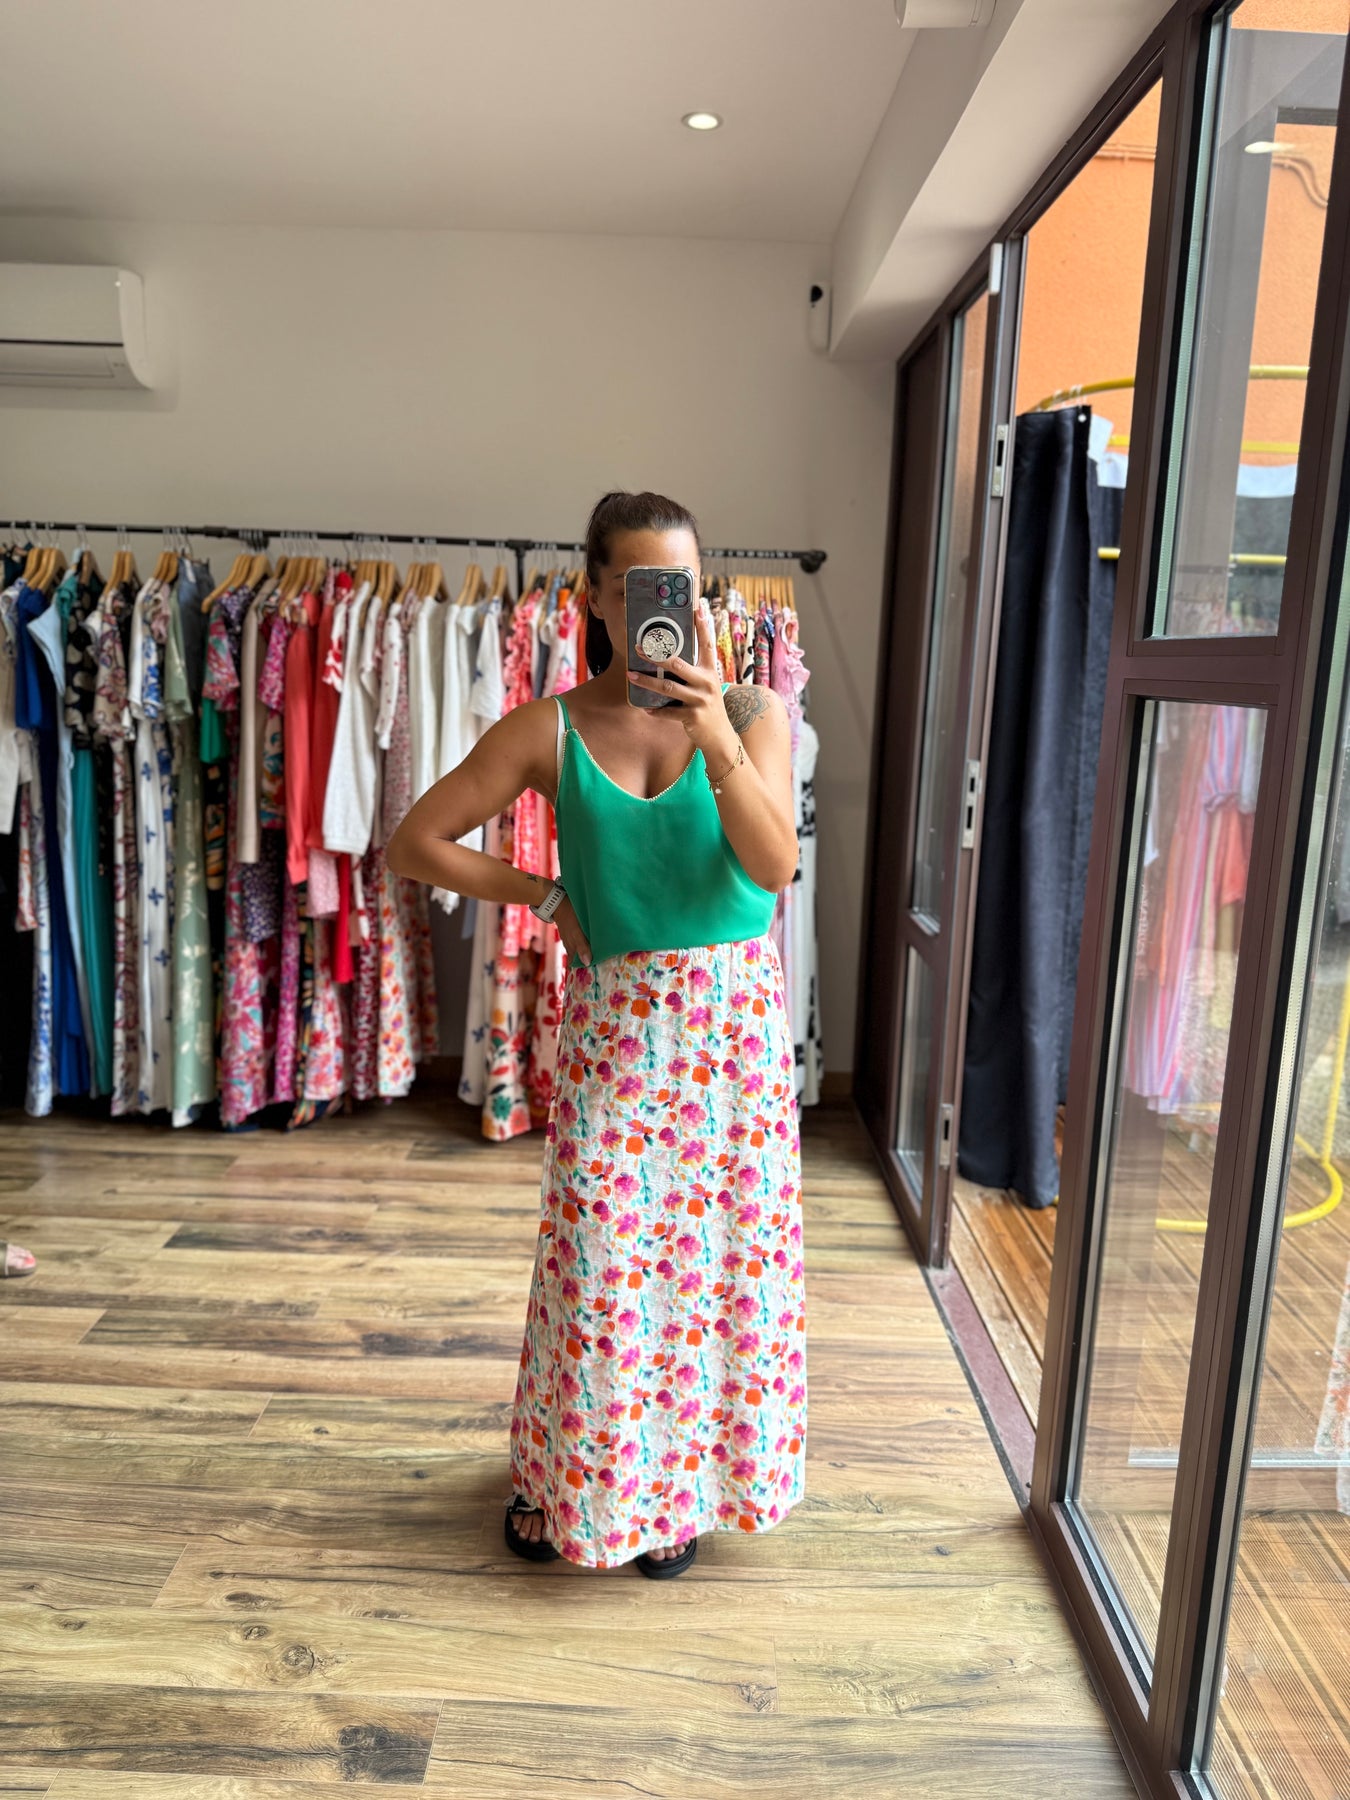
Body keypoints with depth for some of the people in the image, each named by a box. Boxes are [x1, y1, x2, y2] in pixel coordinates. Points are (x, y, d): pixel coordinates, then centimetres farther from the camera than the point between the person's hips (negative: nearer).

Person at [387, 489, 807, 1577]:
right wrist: (547, 897, -3)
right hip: (613, 1023, -1)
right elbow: (416, 844, 0)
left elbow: (775, 863, -17)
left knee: (725, 1252, 10)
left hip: (735, 1017, 1)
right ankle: (566, 1477, 33)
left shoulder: (753, 712, -3)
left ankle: (681, 1480, 34)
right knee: (599, 1264, 7)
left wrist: (716, 735, -29)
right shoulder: (551, 730, -4)